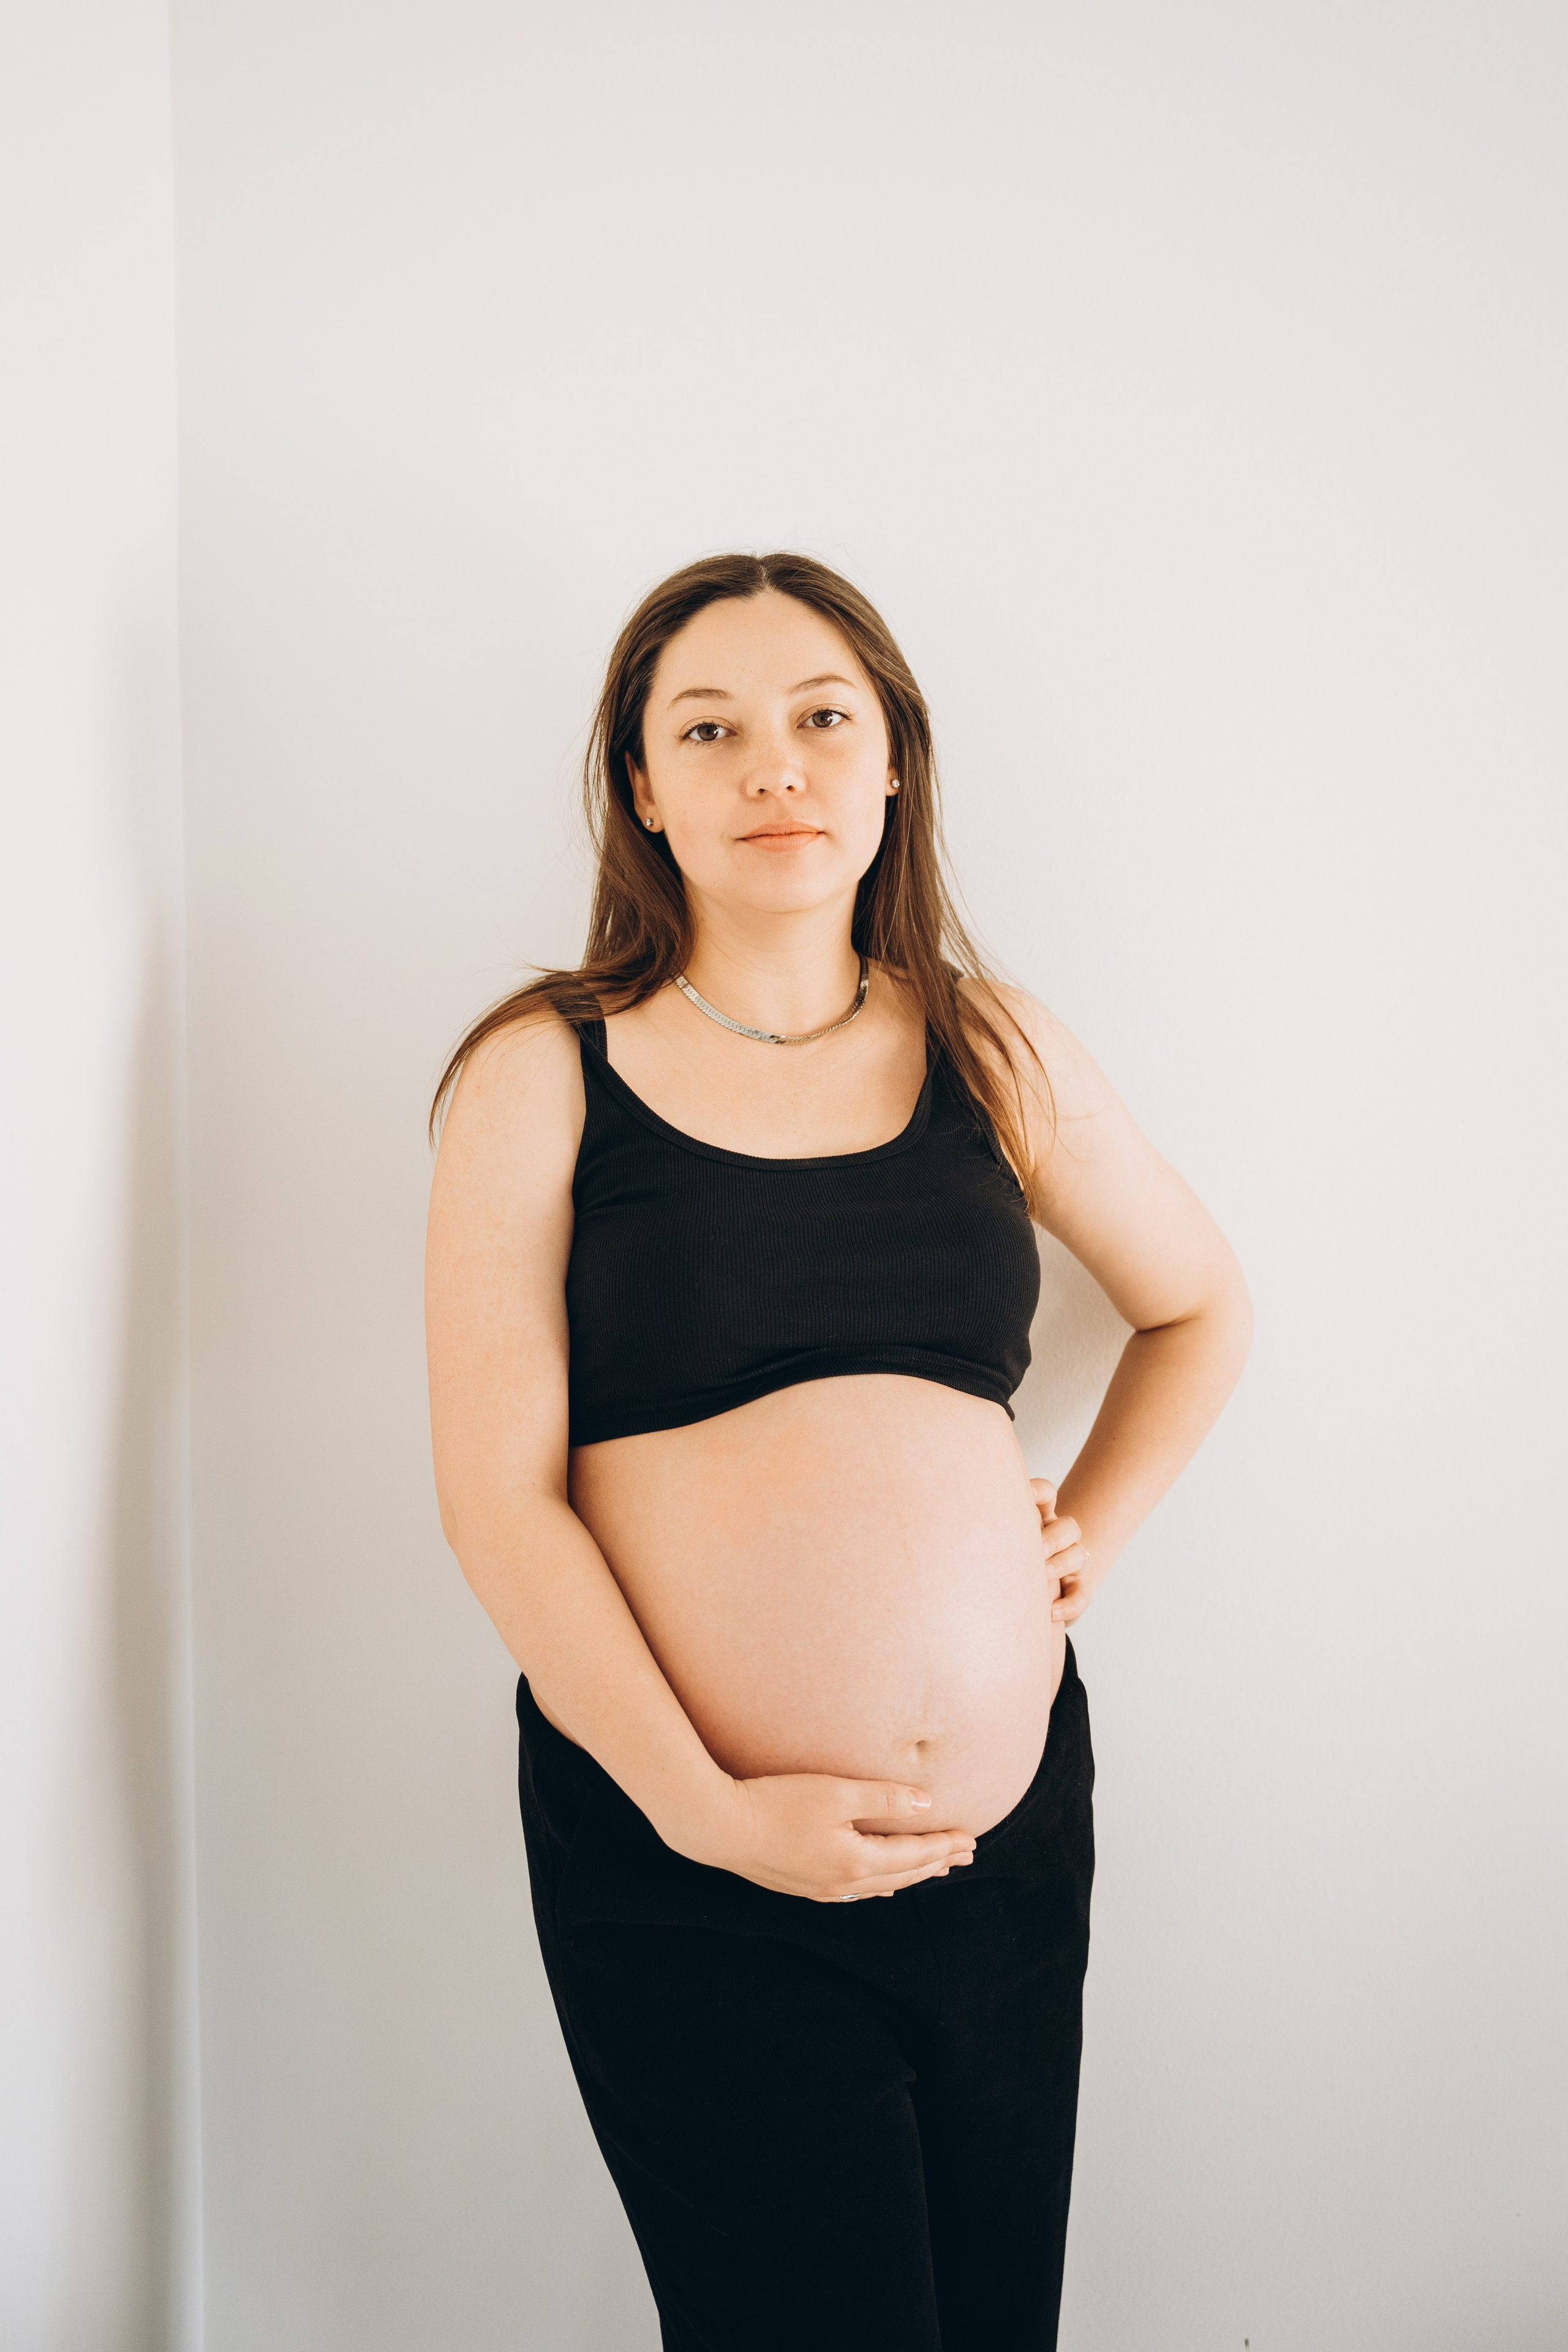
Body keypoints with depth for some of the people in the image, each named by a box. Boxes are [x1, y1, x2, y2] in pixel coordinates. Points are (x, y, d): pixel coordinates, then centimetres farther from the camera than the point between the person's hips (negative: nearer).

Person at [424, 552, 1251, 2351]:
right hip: (685, 1862, -3)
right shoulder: (546, 1074, -3)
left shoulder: (993, 1052, 6)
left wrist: (1095, 1529, 6)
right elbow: (496, 1498, -8)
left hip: (1013, 1826, 4)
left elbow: (1201, 1308, 21)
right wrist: (704, 1807, -15)